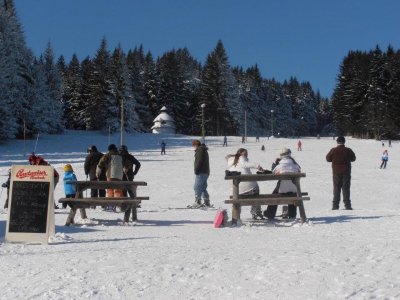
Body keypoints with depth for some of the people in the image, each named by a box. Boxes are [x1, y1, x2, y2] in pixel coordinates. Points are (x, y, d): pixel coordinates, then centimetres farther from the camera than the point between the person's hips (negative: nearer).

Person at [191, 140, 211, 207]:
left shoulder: (200, 150, -10)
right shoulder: (204, 150, 21)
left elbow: (199, 161, -20)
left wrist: (196, 169, -15)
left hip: (201, 172, -10)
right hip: (206, 172, 10)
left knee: (197, 187, -10)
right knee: (203, 188, 15)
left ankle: (197, 202, -14)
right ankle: (207, 202, 17)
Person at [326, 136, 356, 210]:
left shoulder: (333, 150, -7)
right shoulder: (348, 150, -6)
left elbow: (328, 159, 2)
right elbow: (353, 158, 8)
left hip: (336, 172, 0)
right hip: (346, 172, 0)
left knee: (336, 188, 7)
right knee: (346, 188, 3)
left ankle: (335, 205, 4)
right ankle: (347, 205, -1)